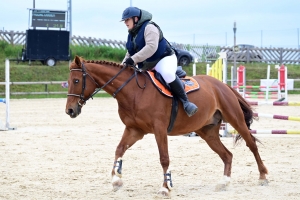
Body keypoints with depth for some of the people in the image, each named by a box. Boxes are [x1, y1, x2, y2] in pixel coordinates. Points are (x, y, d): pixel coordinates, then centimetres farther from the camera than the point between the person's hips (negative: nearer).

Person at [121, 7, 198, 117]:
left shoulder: (149, 27, -16)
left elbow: (151, 47, -31)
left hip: (164, 59, -10)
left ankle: (185, 101, -32)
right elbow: (130, 54, 20)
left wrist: (134, 59, -37)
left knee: (167, 74, -40)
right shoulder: (131, 35, 13)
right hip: (146, 66, 10)